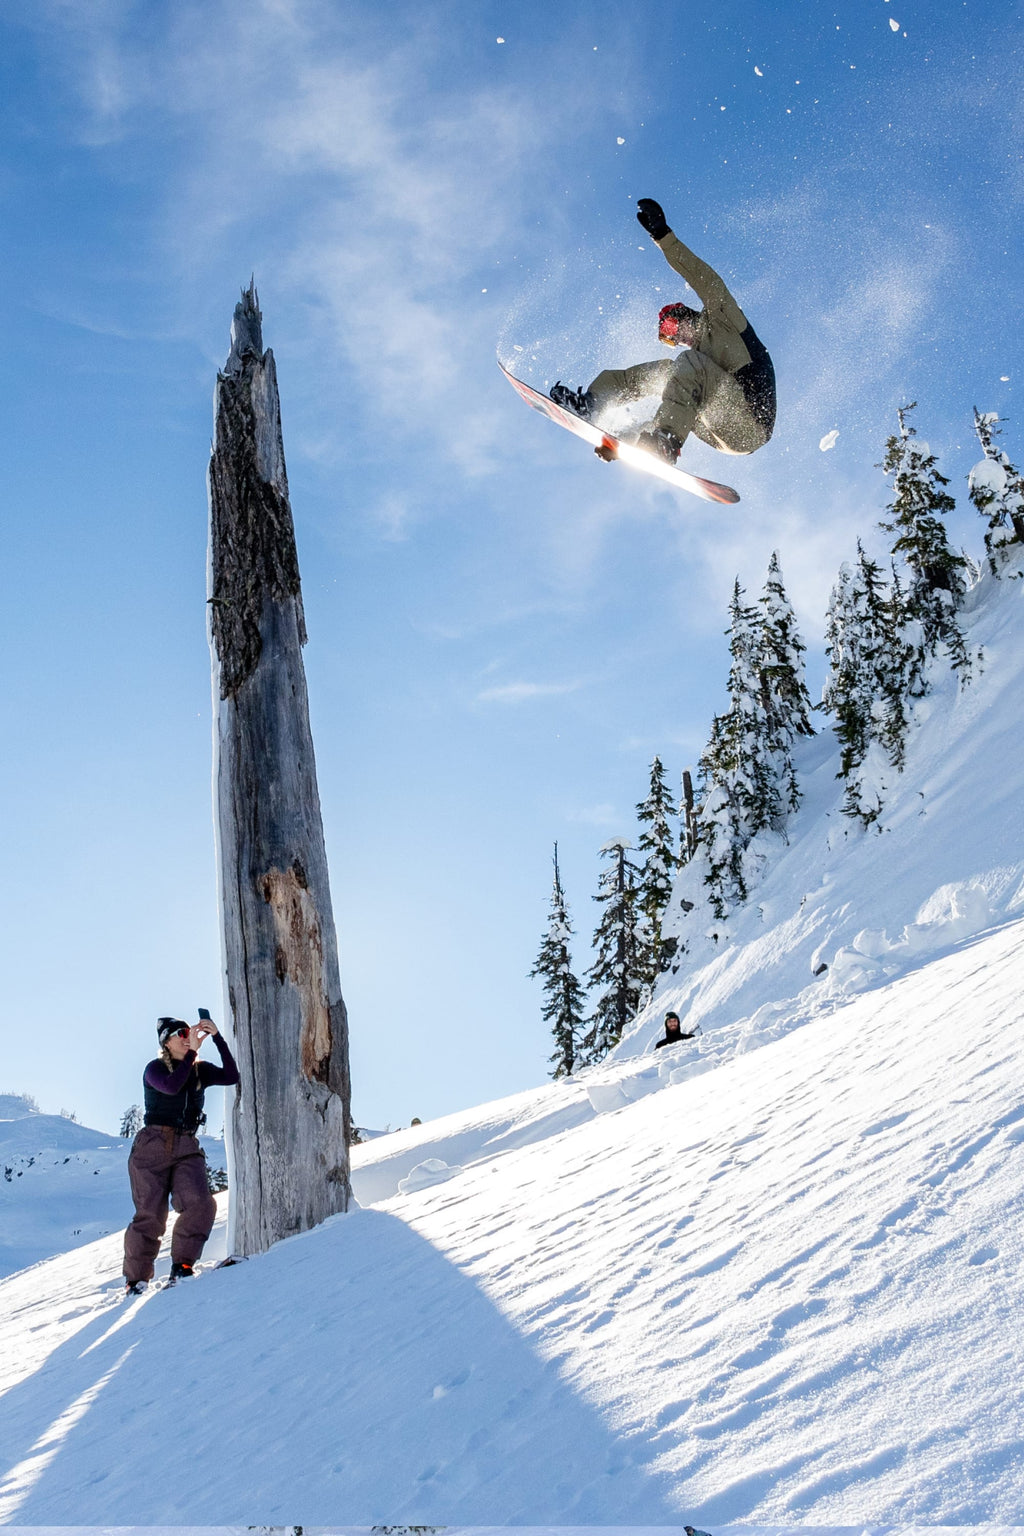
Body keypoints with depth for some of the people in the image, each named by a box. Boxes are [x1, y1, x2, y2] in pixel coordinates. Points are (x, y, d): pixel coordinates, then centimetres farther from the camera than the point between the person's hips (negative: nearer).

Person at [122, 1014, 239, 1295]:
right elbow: (172, 1086, -21)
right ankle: (135, 1278, 10)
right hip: (153, 1148, -3)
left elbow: (231, 1076, -6)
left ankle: (182, 1266, -4)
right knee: (150, 1214, -7)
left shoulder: (201, 1070, 12)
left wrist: (217, 1037, -10)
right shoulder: (155, 1069, 1)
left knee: (200, 1205, -20)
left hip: (187, 1149, 3)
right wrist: (192, 1052, -17)